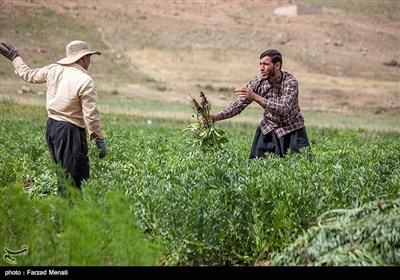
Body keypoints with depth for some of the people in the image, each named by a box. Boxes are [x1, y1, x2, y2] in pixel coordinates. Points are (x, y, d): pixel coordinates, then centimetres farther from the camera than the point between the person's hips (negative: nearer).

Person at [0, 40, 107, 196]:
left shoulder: (53, 70, 3)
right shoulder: (85, 81, -16)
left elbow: (29, 75, 20)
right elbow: (91, 115, -17)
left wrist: (15, 58, 37)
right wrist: (99, 139, -9)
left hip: (51, 126, 8)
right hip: (70, 131, -8)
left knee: (63, 173, 18)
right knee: (73, 176, -5)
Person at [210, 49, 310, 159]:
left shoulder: (290, 81, -22)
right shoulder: (257, 82, -11)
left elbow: (284, 109, -36)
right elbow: (238, 104, -10)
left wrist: (256, 97, -44)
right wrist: (217, 117, -26)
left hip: (292, 129, -3)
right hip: (268, 128, 3)